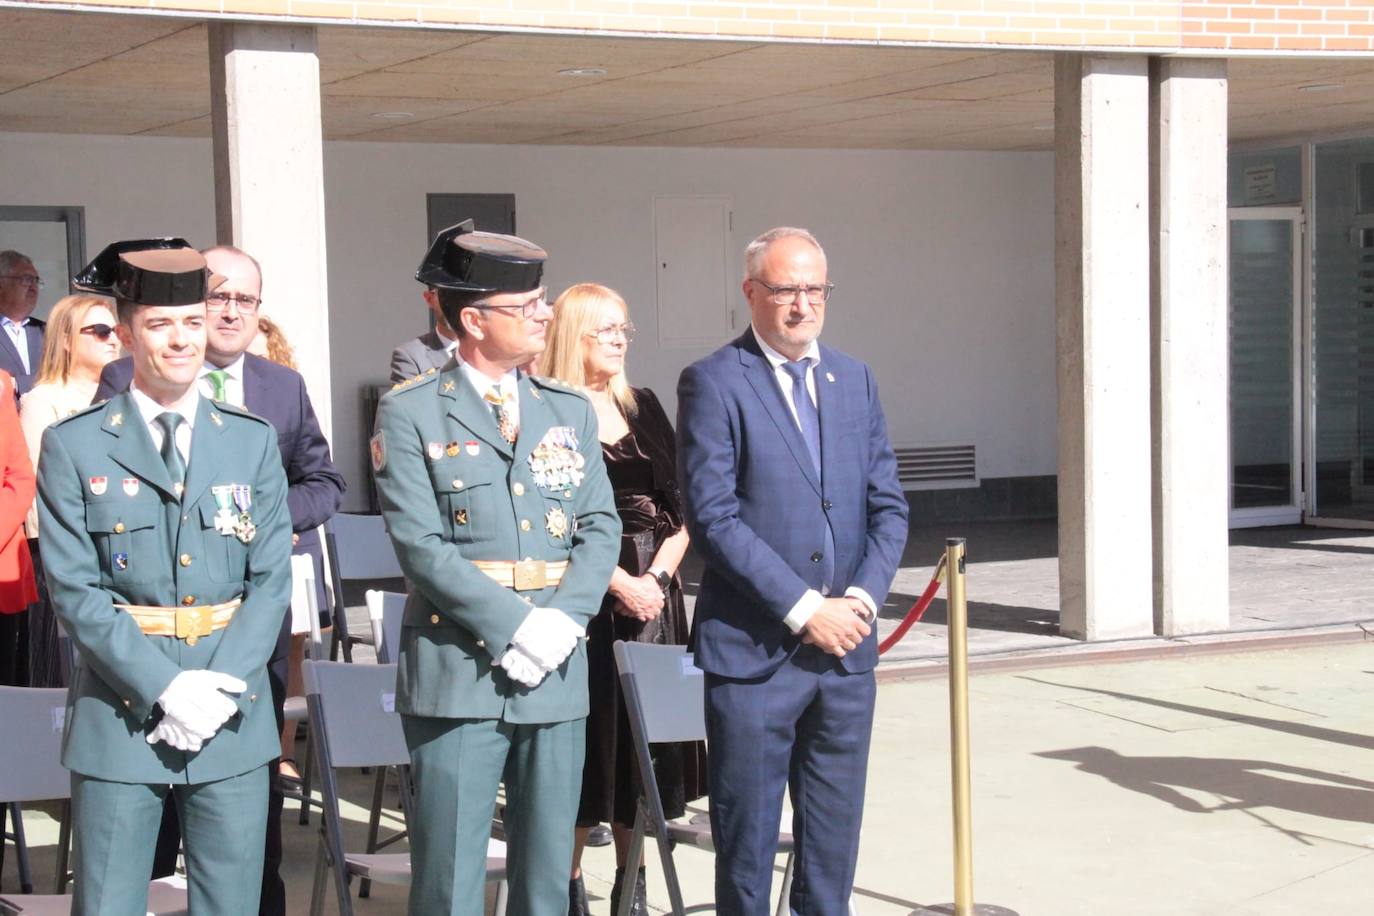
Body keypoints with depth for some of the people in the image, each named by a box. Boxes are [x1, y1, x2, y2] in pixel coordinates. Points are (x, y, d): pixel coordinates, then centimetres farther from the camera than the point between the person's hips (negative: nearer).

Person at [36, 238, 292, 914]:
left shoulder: (253, 440, 8)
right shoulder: (73, 445, 0)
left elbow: (271, 578, 3)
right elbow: (75, 589, -6)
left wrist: (221, 687, -10)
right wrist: (165, 687, -15)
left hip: (234, 720, 2)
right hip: (120, 719, -2)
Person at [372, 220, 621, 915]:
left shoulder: (570, 410, 13)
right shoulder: (410, 412, -2)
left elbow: (600, 526, 7)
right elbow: (420, 543, -10)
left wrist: (564, 618, -10)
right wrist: (512, 625, -16)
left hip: (557, 669, 4)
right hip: (459, 670, -4)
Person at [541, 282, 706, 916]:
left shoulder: (644, 407, 13)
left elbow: (680, 505, 10)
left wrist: (658, 573, -4)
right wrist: (619, 583, -15)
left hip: (654, 594, 6)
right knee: (592, 737, -2)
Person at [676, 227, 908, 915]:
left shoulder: (854, 380, 12)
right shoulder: (713, 383, -6)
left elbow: (888, 505, 11)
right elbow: (713, 518, -13)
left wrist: (864, 595, -5)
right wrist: (802, 609, -15)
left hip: (845, 647, 5)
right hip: (753, 650, -5)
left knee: (834, 844, 12)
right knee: (747, 842, 4)